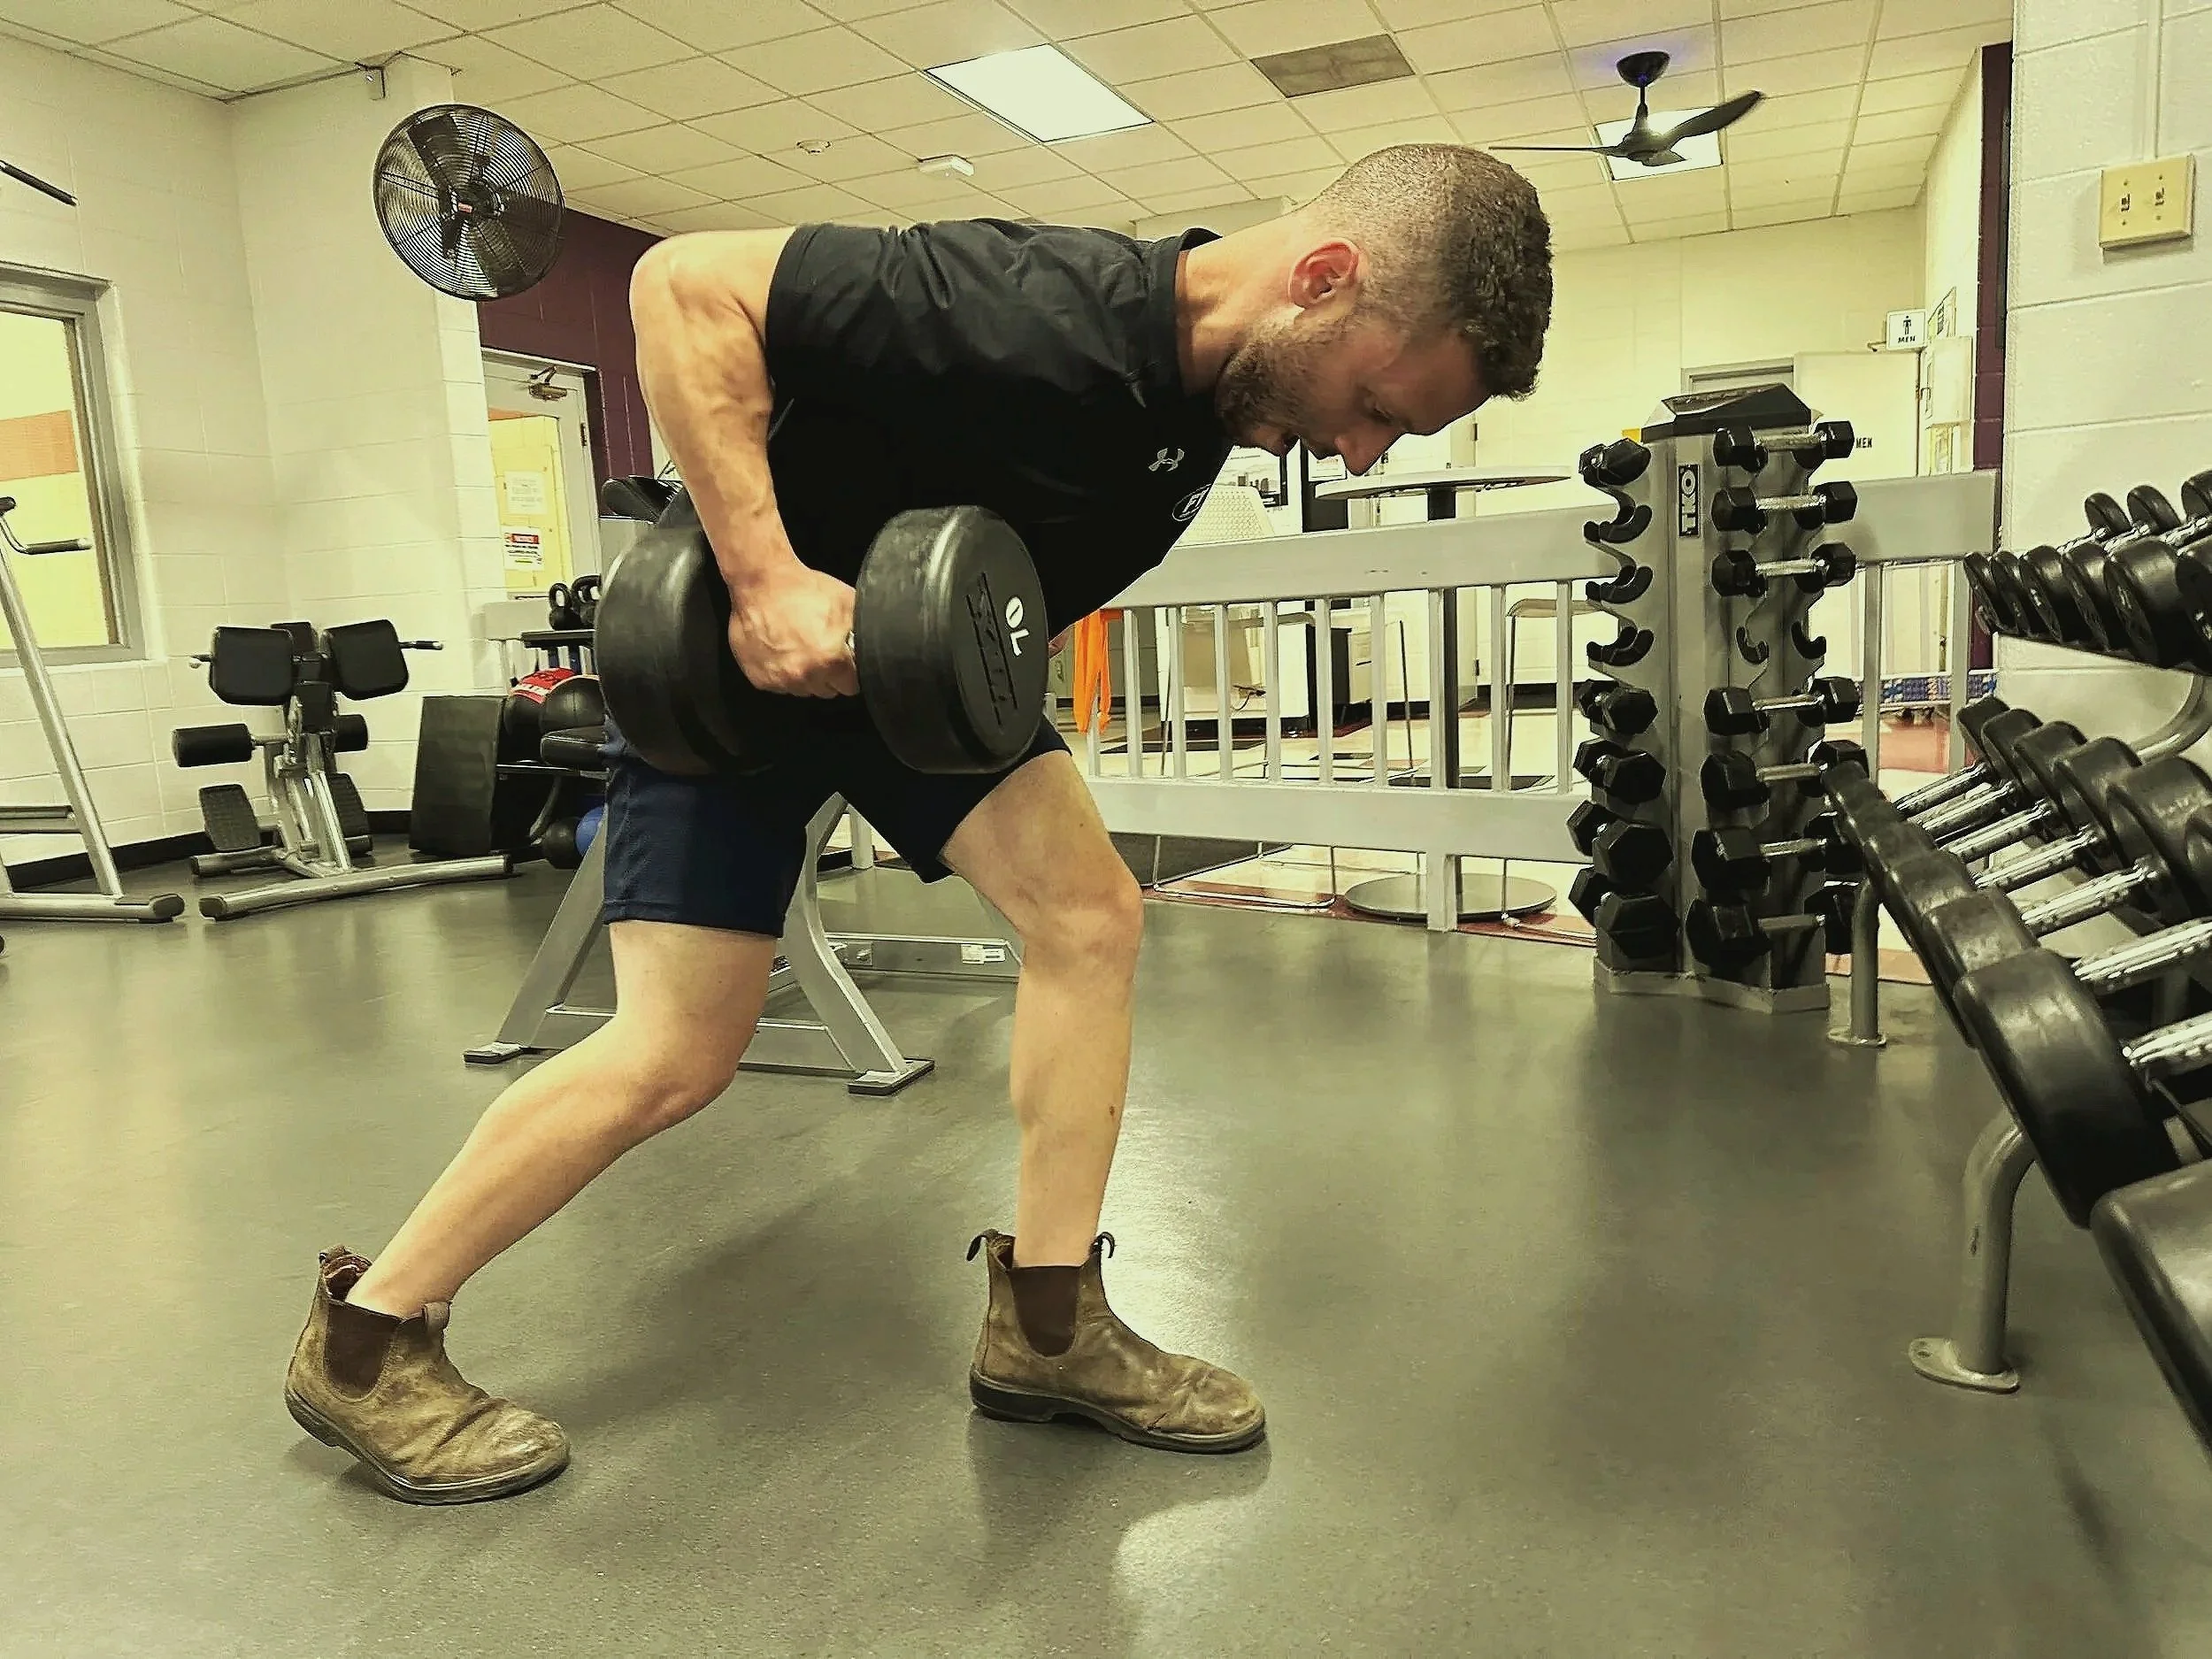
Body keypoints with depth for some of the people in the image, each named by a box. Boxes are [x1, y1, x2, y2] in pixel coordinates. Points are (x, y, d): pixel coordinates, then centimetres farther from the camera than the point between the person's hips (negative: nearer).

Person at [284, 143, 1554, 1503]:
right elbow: (686, 284, -29)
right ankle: (363, 1343, 12)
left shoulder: (1212, 384, -6)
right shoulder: (1040, 322, -33)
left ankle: (1047, 1327, 6)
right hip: (744, 642, -7)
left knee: (1090, 915, -7)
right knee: (678, 1057, -8)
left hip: (912, 649, 8)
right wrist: (767, 576, -34)